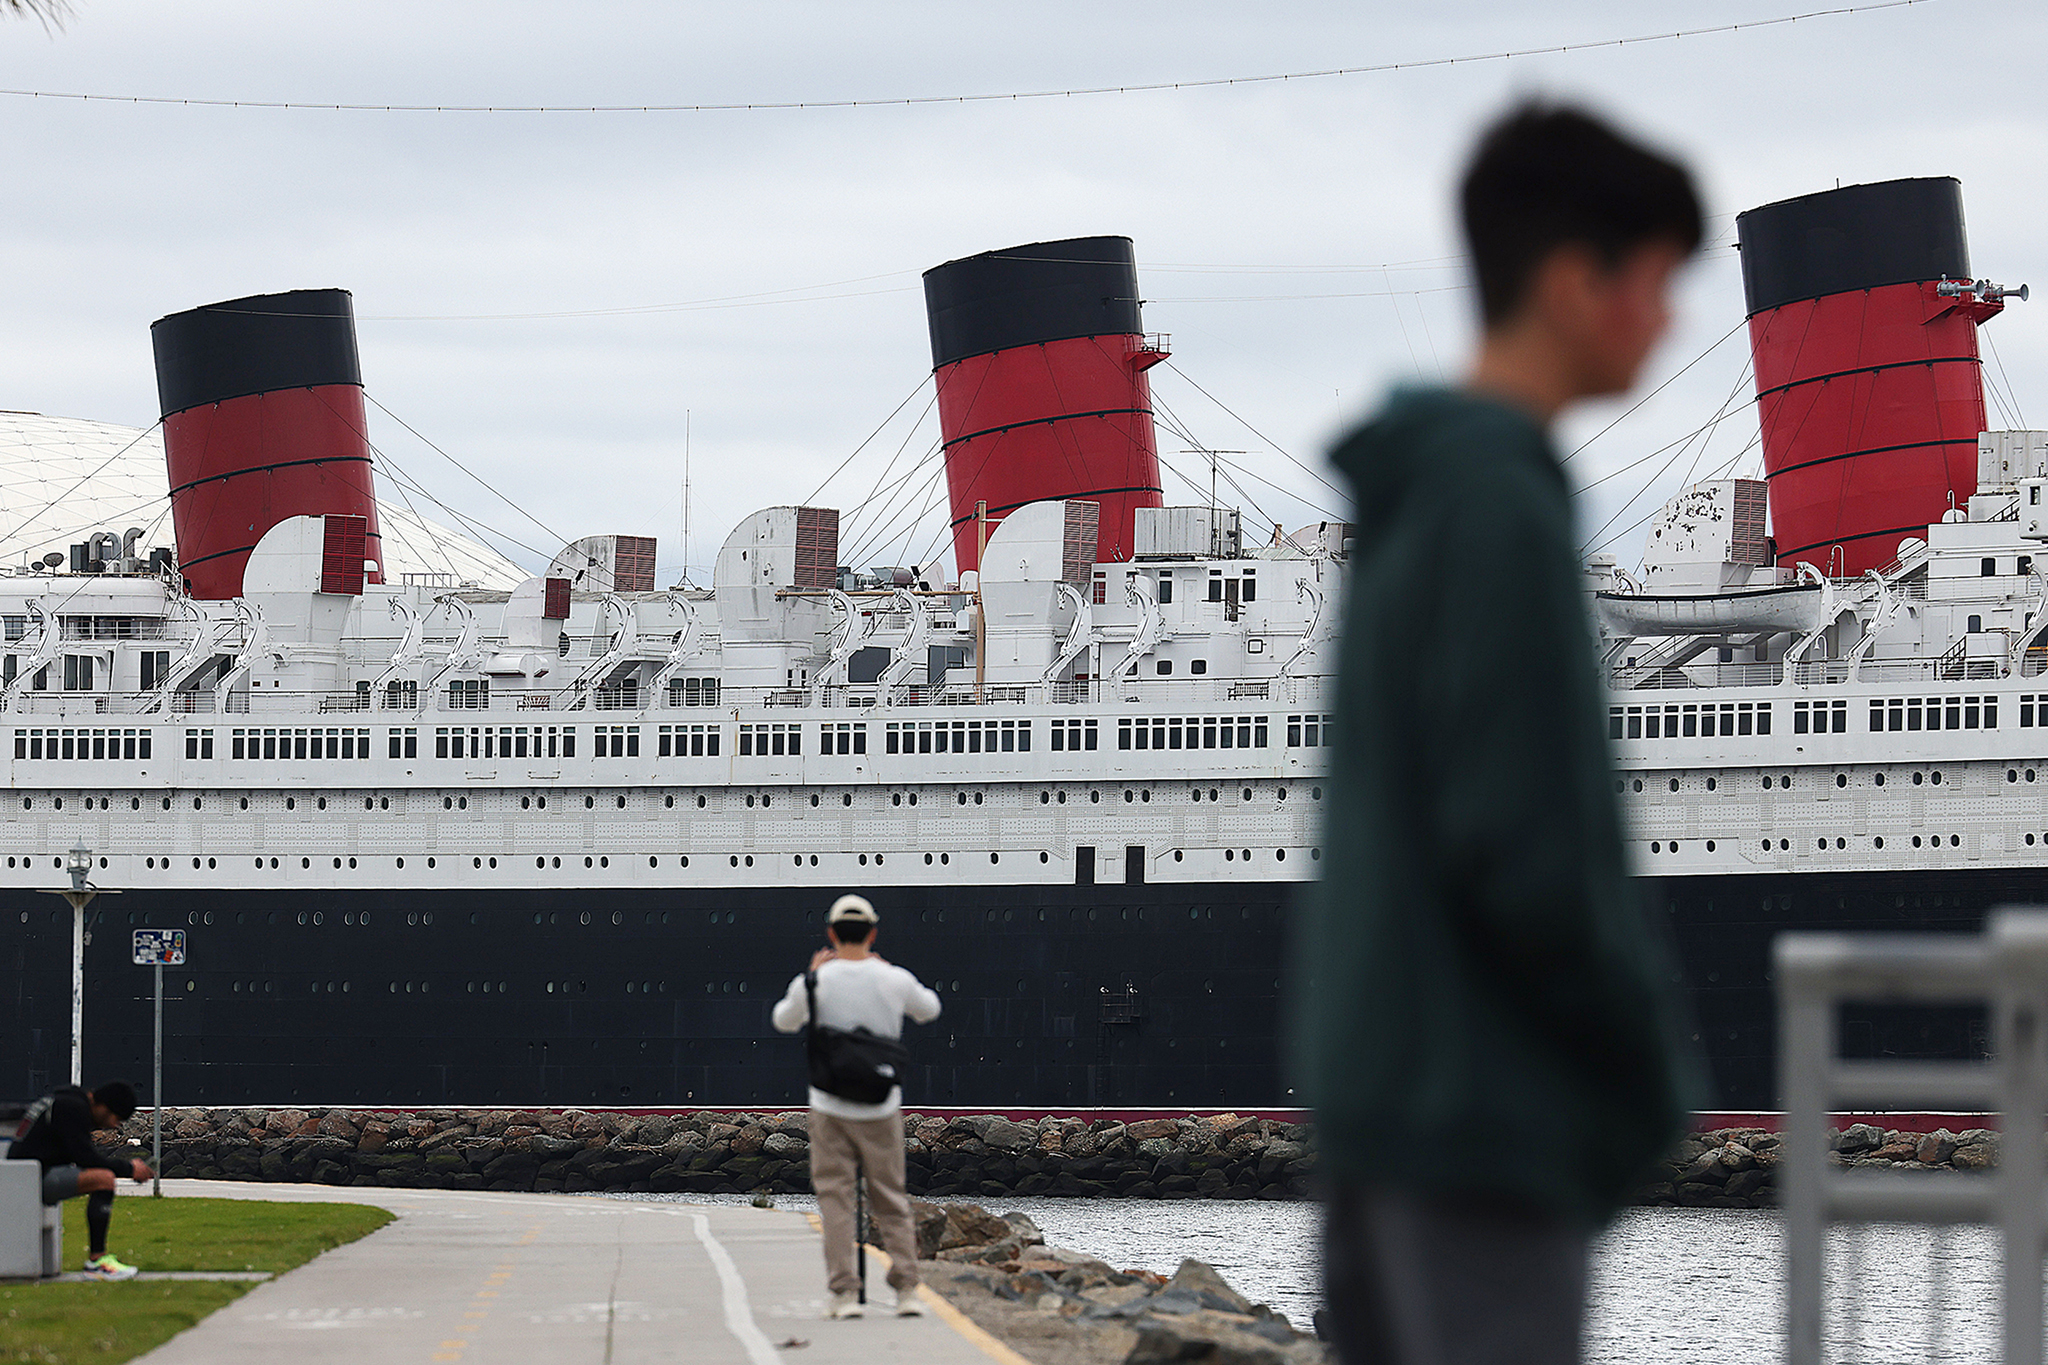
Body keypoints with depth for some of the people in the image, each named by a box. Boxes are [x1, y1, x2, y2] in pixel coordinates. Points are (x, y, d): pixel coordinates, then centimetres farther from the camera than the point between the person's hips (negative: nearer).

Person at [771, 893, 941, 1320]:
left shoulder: (816, 981, -9)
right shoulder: (894, 981, -5)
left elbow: (784, 1021, 11)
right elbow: (929, 1009, 17)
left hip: (830, 1108, -1)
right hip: (882, 1108, 1)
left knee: (834, 1197, 4)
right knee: (891, 1200, 10)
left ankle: (845, 1292, -2)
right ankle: (906, 1289, 5)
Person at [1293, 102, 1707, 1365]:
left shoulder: (1417, 497, 16)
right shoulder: (1499, 503, -14)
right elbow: (1522, 847, -19)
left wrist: (1628, 1035, 16)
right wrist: (1654, 1055, -7)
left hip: (1392, 1077, 10)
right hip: (1484, 1110, -10)